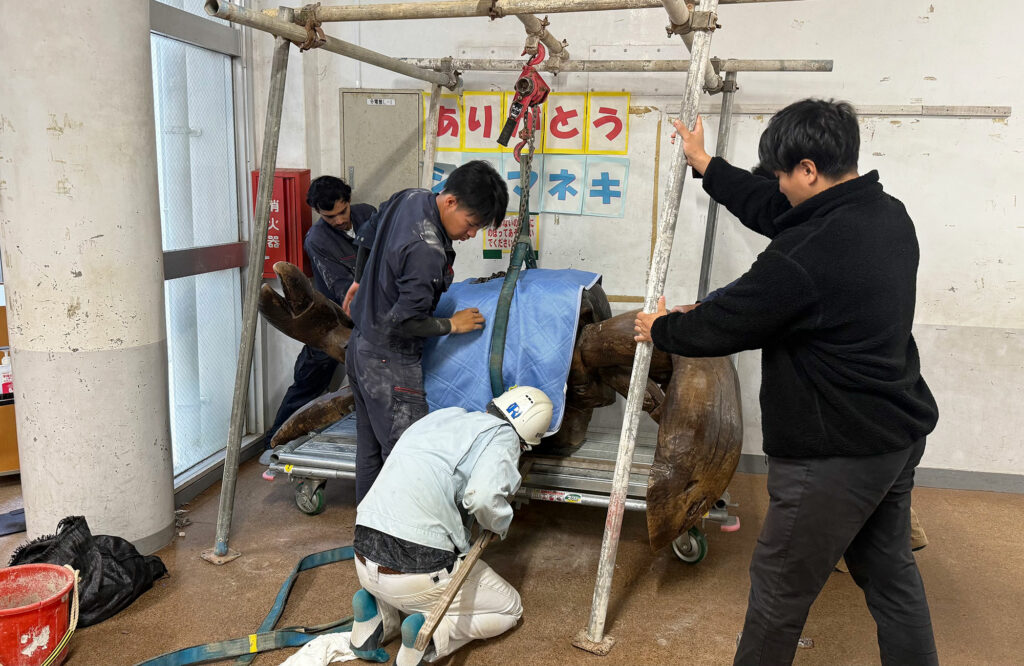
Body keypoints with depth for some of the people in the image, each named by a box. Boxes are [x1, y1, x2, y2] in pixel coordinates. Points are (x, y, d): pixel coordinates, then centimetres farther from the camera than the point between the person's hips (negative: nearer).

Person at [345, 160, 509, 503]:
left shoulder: (408, 198, 1)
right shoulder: (427, 250, -29)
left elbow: (369, 231, 20)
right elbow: (405, 321, -27)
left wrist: (361, 282, 31)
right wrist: (453, 324, -12)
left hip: (360, 345, 10)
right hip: (389, 362, -10)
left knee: (370, 449, 19)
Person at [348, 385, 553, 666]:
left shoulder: (442, 414, 13)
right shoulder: (503, 435, -5)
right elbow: (482, 496, -24)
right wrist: (500, 523, -2)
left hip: (365, 561, 6)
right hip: (416, 572, -6)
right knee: (509, 609, 18)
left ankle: (381, 620, 12)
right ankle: (432, 634, -5)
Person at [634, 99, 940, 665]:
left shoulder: (804, 257, -28)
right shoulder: (889, 215, 2)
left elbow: (722, 326, -16)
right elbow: (771, 210, 13)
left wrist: (661, 329, 4)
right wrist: (706, 166, 22)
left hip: (836, 456, -9)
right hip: (898, 434, 9)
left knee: (780, 587, 10)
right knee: (890, 570, 24)